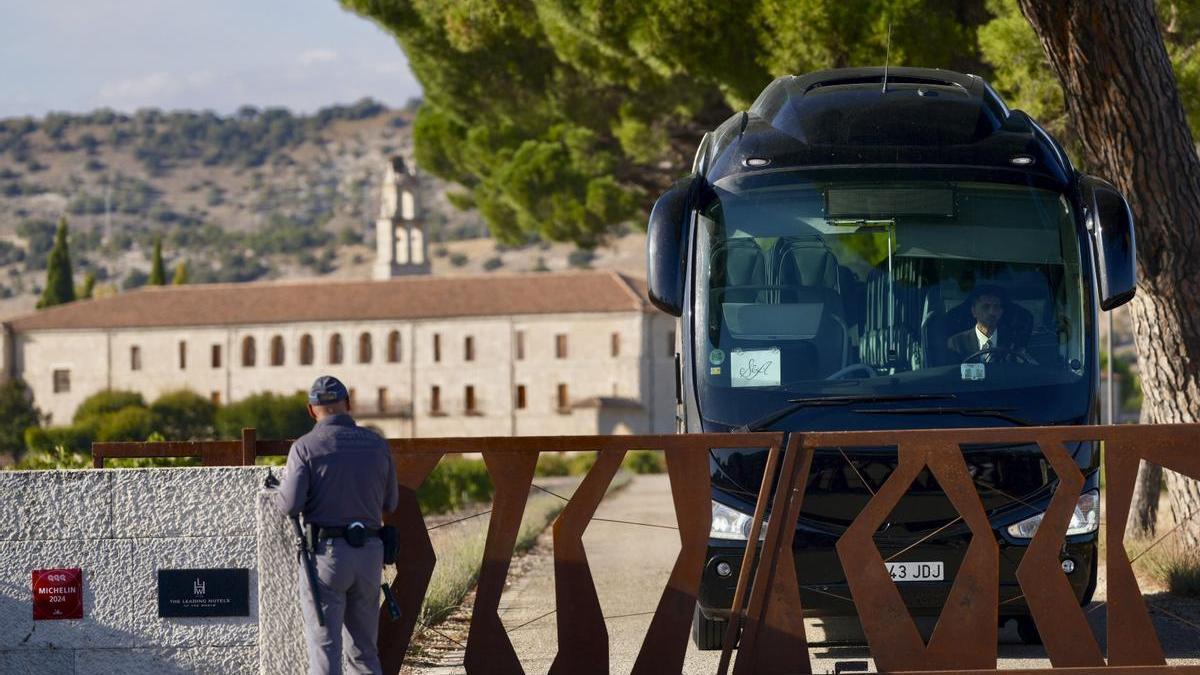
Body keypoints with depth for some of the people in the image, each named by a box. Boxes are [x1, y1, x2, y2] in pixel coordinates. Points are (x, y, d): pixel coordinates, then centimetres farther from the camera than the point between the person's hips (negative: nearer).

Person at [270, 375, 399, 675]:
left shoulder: (305, 447, -7)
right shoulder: (377, 444, 6)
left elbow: (290, 505, -14)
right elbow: (390, 503, 13)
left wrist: (278, 491, 8)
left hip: (325, 552, -4)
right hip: (370, 553, 4)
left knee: (324, 648, -2)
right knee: (365, 650, 14)